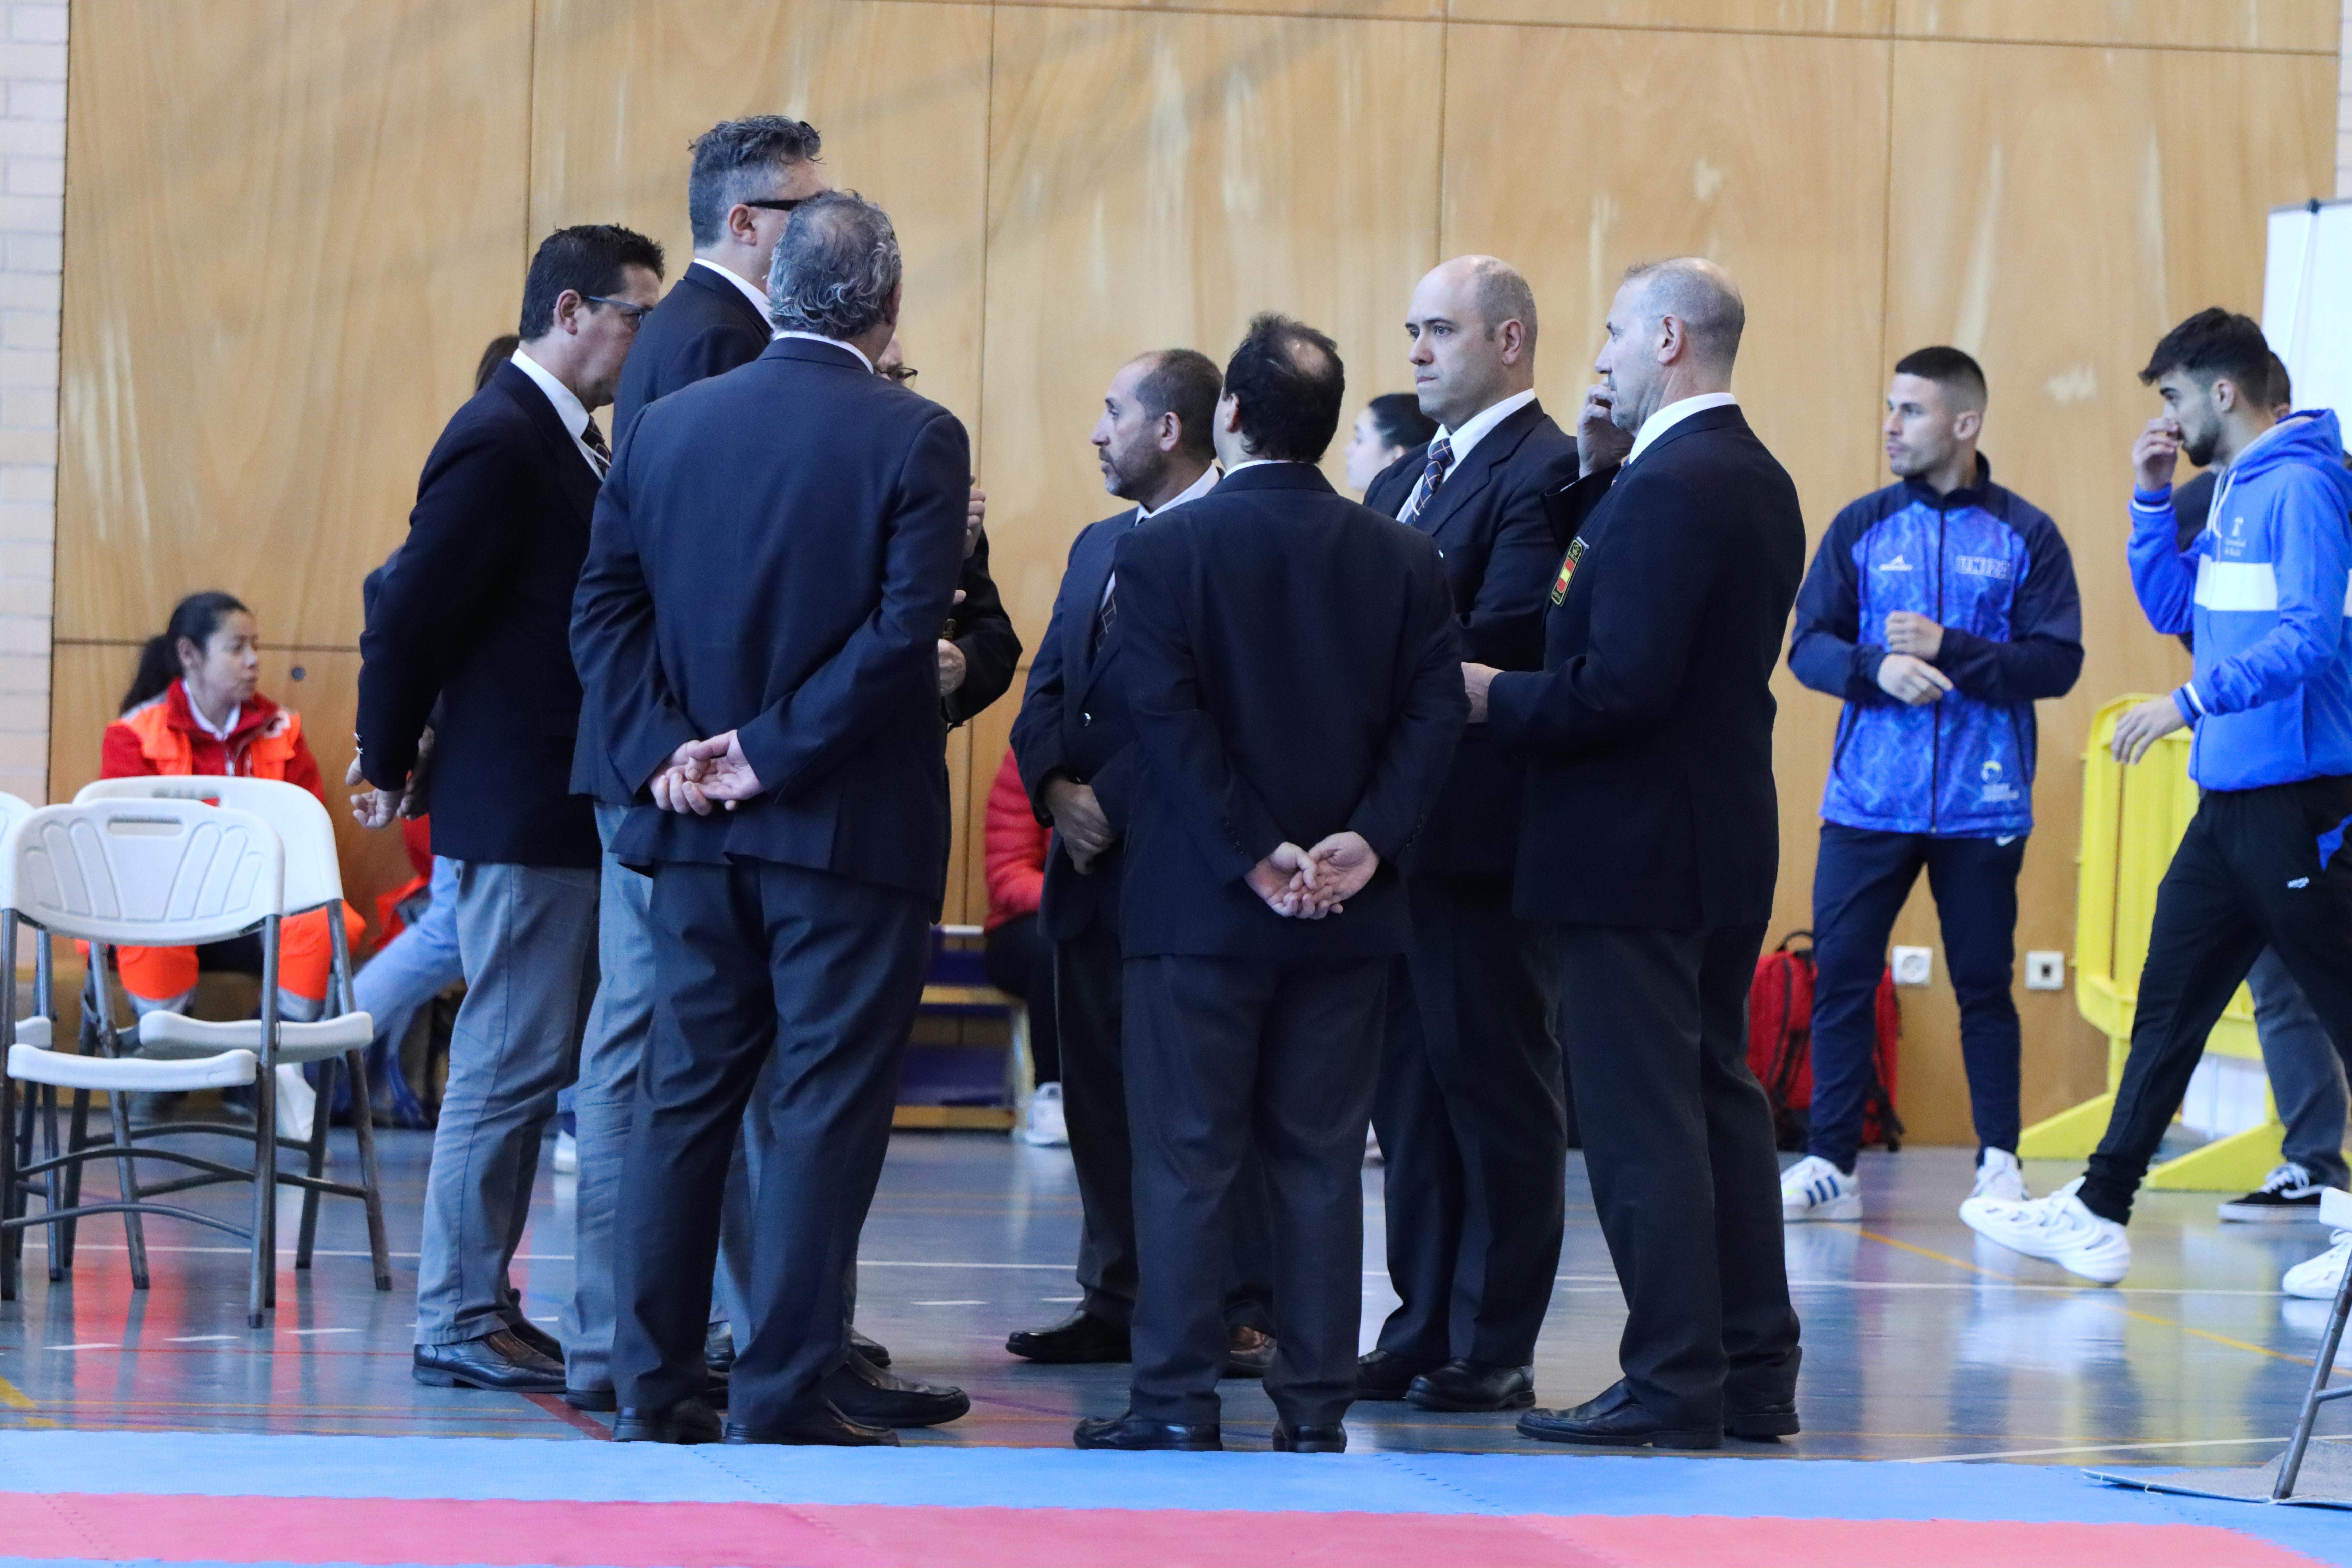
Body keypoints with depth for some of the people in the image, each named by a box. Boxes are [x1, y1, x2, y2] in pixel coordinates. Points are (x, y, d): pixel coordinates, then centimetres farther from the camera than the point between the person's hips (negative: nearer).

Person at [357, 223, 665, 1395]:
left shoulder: (569, 441, 15)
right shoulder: (499, 440, -15)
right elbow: (409, 612, -16)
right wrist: (388, 771, -7)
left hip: (574, 811, 10)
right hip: (522, 811, -10)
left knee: (523, 1067, 13)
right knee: (511, 1066, -5)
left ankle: (478, 1307, 19)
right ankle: (459, 1321, 0)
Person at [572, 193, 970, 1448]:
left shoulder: (667, 425, 5)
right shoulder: (914, 440, -9)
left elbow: (604, 606, 3)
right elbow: (903, 631, -17)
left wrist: (663, 751, -3)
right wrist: (775, 753, -13)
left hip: (696, 825, 5)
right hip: (849, 828, -5)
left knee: (683, 1097, 11)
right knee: (824, 1111, 1)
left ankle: (654, 1386, 14)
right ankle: (783, 1396, 1)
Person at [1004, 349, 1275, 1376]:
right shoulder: (1098, 548, 19)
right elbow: (1048, 692, 17)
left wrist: (1113, 804, -15)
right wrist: (1057, 791, -2)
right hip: (1090, 865, 8)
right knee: (1099, 1089, 10)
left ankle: (1246, 1313, -1)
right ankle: (1118, 1300, 16)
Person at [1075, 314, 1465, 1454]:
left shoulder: (1165, 551, -6)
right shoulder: (1402, 559, 5)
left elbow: (1169, 718, -13)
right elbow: (1434, 716, -2)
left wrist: (1253, 856, -12)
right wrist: (1369, 842, -8)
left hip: (1200, 902, -3)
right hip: (1349, 911, 3)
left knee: (1186, 1156, 2)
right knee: (1321, 1157, 7)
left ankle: (1177, 1402, 1)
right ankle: (1315, 1403, 7)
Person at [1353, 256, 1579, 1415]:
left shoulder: (1546, 472, -11)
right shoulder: (1404, 481, 18)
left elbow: (1495, 643, -21)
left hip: (1483, 828, -9)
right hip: (1400, 826, 9)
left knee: (1495, 1087, -2)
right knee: (1409, 1088, 12)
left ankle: (1495, 1350, 3)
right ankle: (1424, 1329, 19)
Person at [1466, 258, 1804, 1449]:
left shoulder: (1668, 489, -19)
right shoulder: (1756, 481, 12)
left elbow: (1622, 682, -25)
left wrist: (1497, 700, -11)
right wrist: (1602, 480, 6)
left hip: (1637, 851, -10)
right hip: (1725, 845, 10)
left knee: (1640, 1119, -5)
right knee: (1716, 1096, 15)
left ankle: (1673, 1387, -2)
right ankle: (1752, 1372, 20)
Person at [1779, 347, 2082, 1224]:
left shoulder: (2025, 536, 1)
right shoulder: (1861, 528, 7)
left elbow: (2057, 662, -5)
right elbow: (1809, 646, 3)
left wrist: (1949, 649, -16)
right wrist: (1877, 667, -17)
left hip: (1982, 810, -2)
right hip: (1867, 804, 2)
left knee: (1984, 986, 4)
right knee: (1840, 978, 0)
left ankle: (2001, 1165, 14)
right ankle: (1829, 1164, 6)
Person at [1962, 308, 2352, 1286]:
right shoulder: (2231, 493, 14)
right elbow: (2173, 611, 22)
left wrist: (2192, 702, -24)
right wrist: (2152, 499, 11)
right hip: (2230, 802, 10)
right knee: (2168, 1003, 11)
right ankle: (2099, 1214, 16)